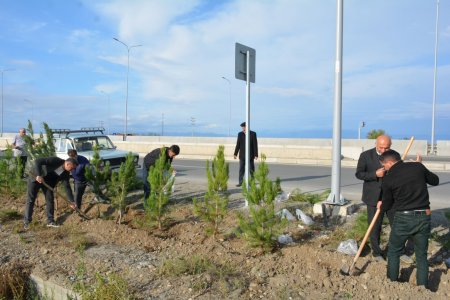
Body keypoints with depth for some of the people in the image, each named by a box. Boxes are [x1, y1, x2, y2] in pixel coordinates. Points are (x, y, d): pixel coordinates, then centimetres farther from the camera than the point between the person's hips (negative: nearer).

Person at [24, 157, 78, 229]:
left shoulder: (66, 173, -10)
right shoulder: (55, 160, -28)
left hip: (47, 181, 6)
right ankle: (26, 222, 8)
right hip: (35, 177, -5)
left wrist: (72, 201, -9)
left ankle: (50, 221, 7)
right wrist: (38, 175, -39)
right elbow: (37, 161, -31)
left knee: (50, 200, -1)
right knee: (30, 200, -2)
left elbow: (67, 186, -6)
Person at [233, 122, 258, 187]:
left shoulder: (253, 134, -4)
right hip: (242, 155, 2)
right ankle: (240, 182, 7)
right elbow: (238, 145, 5)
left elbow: (255, 145, -5)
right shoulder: (240, 134, 3)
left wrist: (256, 155, -8)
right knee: (241, 169, 2)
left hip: (250, 155, -2)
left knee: (251, 169, 7)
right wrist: (235, 154, 2)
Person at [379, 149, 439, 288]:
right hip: (424, 217, 3)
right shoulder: (418, 167, -3)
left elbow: (387, 205, 6)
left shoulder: (388, 179, -7)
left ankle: (392, 283, 28)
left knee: (393, 251, 18)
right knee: (421, 255, 16)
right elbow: (435, 180, 15)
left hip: (403, 219, -3)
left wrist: (381, 206, 28)